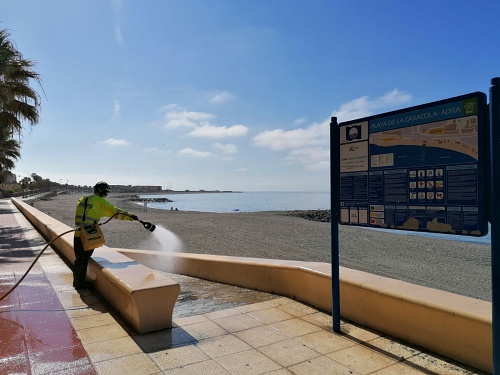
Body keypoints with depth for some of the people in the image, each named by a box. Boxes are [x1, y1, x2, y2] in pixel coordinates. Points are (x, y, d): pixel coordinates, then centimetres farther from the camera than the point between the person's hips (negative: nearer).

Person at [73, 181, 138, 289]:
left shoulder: (82, 199, 13)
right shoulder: (100, 201, -8)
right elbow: (115, 212, -10)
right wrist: (130, 216, -5)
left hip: (78, 234, 7)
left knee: (79, 258, 19)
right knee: (83, 259, 5)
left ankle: (77, 281, 31)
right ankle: (80, 283, 17)